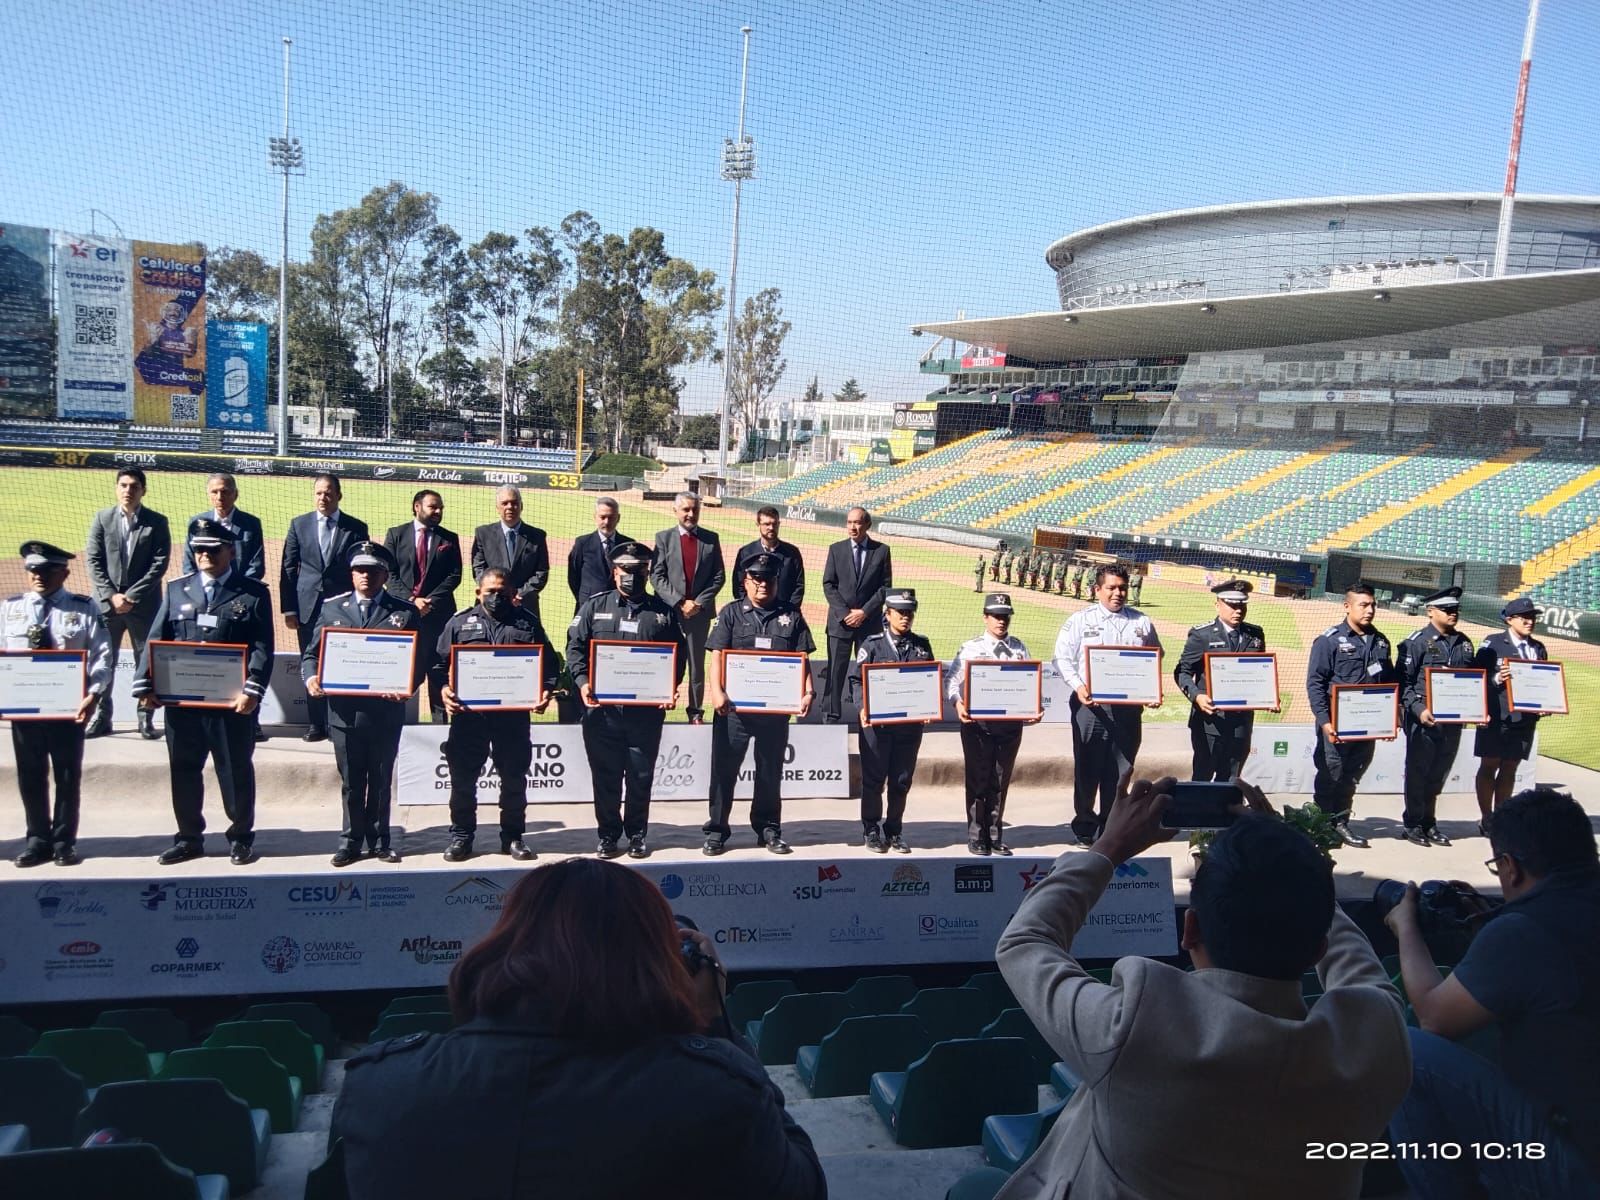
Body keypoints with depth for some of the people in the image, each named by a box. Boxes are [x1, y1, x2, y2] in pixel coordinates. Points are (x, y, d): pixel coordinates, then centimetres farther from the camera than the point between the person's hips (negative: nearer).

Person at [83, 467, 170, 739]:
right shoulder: (102, 518, 5)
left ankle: (146, 717, 12)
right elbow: (93, 561, 1)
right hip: (106, 602, 1)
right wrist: (111, 595, -10)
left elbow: (159, 564, -6)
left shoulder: (157, 522, 1)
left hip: (144, 604, -1)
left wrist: (132, 596, -12)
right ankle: (101, 716, 13)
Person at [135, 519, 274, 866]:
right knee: (184, 770, 10)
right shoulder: (176, 590, 12)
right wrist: (144, 685, -3)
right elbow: (156, 640, 8)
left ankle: (241, 837, 19)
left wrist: (252, 690, -18)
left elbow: (262, 648, -6)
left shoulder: (253, 593, 2)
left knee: (236, 771, 6)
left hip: (232, 702, -3)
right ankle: (189, 838, 23)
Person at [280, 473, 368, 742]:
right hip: (308, 607, 2)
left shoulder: (356, 527, 3)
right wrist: (288, 608, 1)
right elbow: (288, 568, 7)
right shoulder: (299, 524, 7)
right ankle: (316, 723, 12)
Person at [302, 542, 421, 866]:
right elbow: (311, 653, 8)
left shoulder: (405, 612, 4)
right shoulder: (331, 608, 8)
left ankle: (379, 839, 23)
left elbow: (417, 660, -1)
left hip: (386, 710, -1)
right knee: (351, 780, 9)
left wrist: (407, 687, -19)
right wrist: (311, 676, -13)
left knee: (381, 779, 10)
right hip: (344, 709, 1)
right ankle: (351, 840, 21)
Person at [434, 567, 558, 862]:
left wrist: (545, 691, -10)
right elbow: (440, 662, 4)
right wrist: (444, 688, -14)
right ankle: (461, 836, 18)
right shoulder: (460, 622, 7)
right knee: (462, 777, 5)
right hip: (468, 713, 0)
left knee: (514, 778, 7)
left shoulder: (527, 621, 7)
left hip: (513, 713, 0)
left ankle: (513, 837, 20)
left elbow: (548, 661, 6)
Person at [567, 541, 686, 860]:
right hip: (601, 708, 0)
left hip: (646, 710, 0)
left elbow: (678, 654, 8)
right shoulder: (595, 606, 7)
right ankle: (608, 833, 20)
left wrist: (670, 687, -8)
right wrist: (582, 682, -11)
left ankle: (637, 834, 22)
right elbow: (575, 647, 4)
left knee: (641, 776, 7)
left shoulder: (663, 612, 8)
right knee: (605, 775, 7)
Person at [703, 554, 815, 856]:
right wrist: (717, 691, -15)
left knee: (771, 770, 11)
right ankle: (716, 830, 11)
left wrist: (807, 692, -6)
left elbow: (802, 659, 7)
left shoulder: (791, 616, 9)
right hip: (734, 705, -2)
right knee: (724, 768, 2)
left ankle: (769, 829, 23)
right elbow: (717, 655, -3)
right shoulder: (731, 613, 4)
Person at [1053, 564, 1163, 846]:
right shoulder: (1080, 620, 4)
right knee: (1087, 769, 3)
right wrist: (1078, 687, -13)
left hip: (1129, 705, 2)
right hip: (1090, 705, -2)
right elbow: (1063, 657, 1)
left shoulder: (1141, 622, 12)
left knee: (1122, 770, 5)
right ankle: (1085, 826, 16)